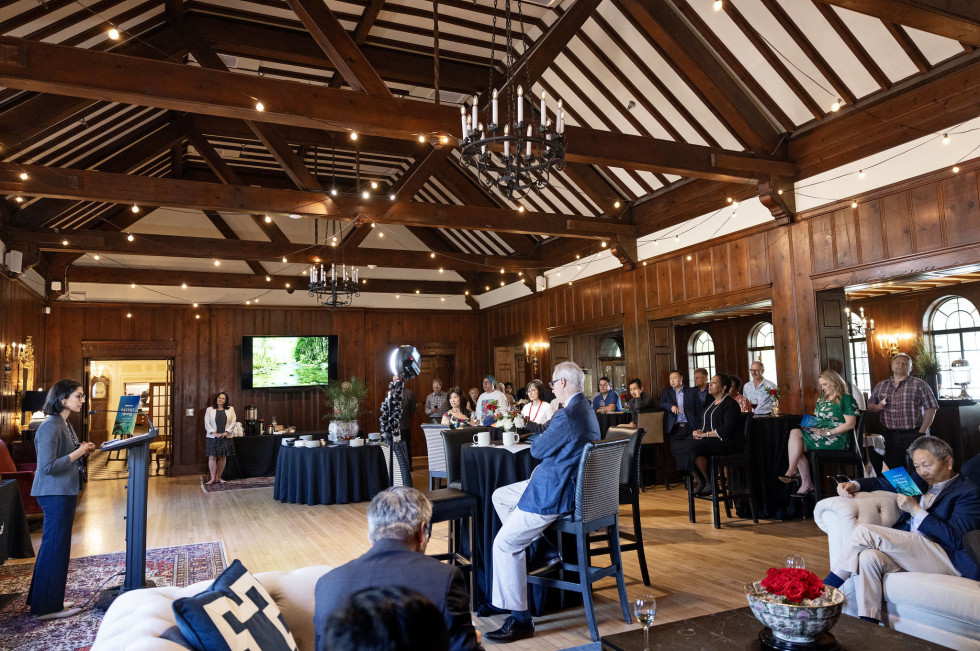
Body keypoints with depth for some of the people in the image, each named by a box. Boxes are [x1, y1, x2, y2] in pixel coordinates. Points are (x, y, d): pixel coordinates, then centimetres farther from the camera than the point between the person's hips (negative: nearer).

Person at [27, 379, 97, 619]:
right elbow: (48, 466, -23)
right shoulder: (50, 427, -18)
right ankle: (48, 607, 6)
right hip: (54, 493, -10)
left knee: (53, 546, 16)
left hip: (65, 492, 10)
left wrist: (84, 451, 6)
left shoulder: (65, 425, 13)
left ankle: (41, 600, 28)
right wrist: (78, 453, -20)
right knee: (56, 547, -4)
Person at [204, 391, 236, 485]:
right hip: (212, 438, -1)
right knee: (212, 457, -7)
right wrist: (214, 433, -12)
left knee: (223, 457, 3)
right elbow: (207, 423, -1)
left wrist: (226, 432, -9)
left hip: (225, 438, 1)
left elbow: (233, 422, 3)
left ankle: (219, 477, 11)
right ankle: (213, 478, -1)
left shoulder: (230, 409, 8)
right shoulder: (209, 410, 6)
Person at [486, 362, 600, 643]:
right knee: (500, 496, 19)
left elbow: (537, 449, -13)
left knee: (504, 543, -8)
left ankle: (520, 619, -2)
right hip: (568, 484, 11)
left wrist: (541, 435, 6)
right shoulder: (587, 409, 9)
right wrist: (546, 436, 5)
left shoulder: (568, 415, -24)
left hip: (555, 494, -11)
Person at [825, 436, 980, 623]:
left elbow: (956, 539, -11)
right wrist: (853, 485, 14)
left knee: (863, 532, -23)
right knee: (867, 557, -29)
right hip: (907, 550, 6)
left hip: (946, 557, -6)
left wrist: (915, 509, -14)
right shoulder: (919, 480, 22)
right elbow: (882, 482, 34)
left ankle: (824, 590, -12)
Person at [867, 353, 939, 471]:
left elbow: (931, 408, -3)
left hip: (913, 435, -3)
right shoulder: (880, 386, 13)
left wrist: (922, 432, -9)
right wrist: (878, 407, -5)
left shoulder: (919, 385, 1)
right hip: (890, 436, 3)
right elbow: (870, 406, 19)